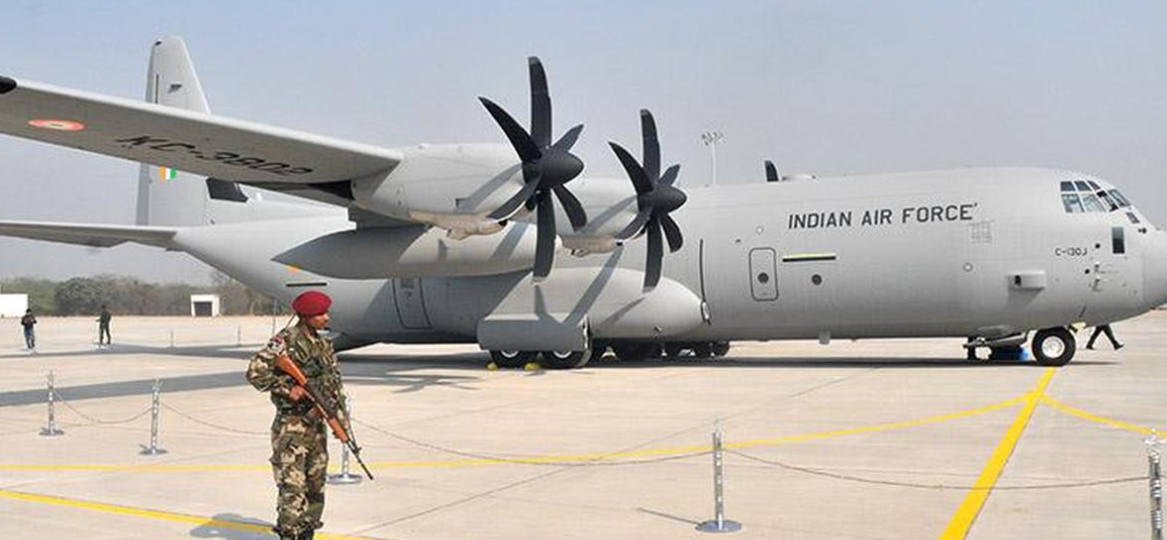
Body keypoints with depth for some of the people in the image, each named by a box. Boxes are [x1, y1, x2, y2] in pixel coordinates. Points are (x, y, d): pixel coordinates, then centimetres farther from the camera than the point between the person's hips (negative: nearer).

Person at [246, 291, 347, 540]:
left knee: (315, 486, 12)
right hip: (291, 426, -8)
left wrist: (341, 417, 11)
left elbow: (335, 383, 18)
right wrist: (287, 389, -20)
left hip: (317, 424, 8)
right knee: (292, 487, -9)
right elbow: (255, 372, -17)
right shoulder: (286, 341, -11)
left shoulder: (324, 344, 12)